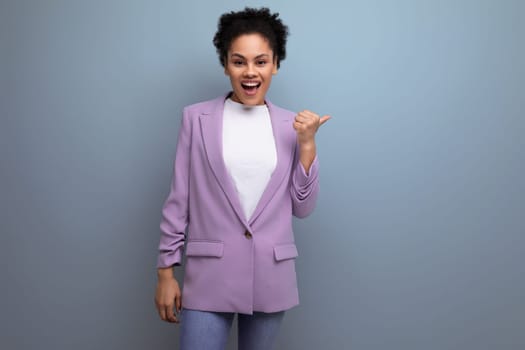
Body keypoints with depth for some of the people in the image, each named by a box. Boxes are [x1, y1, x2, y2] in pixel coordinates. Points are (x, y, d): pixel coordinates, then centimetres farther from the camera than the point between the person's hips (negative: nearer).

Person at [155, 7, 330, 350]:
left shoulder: (291, 125, 3)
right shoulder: (196, 117, -2)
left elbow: (302, 207, 4)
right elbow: (178, 200, 1)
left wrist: (307, 144, -7)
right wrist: (166, 271, 0)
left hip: (271, 277, 3)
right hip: (210, 275, -2)